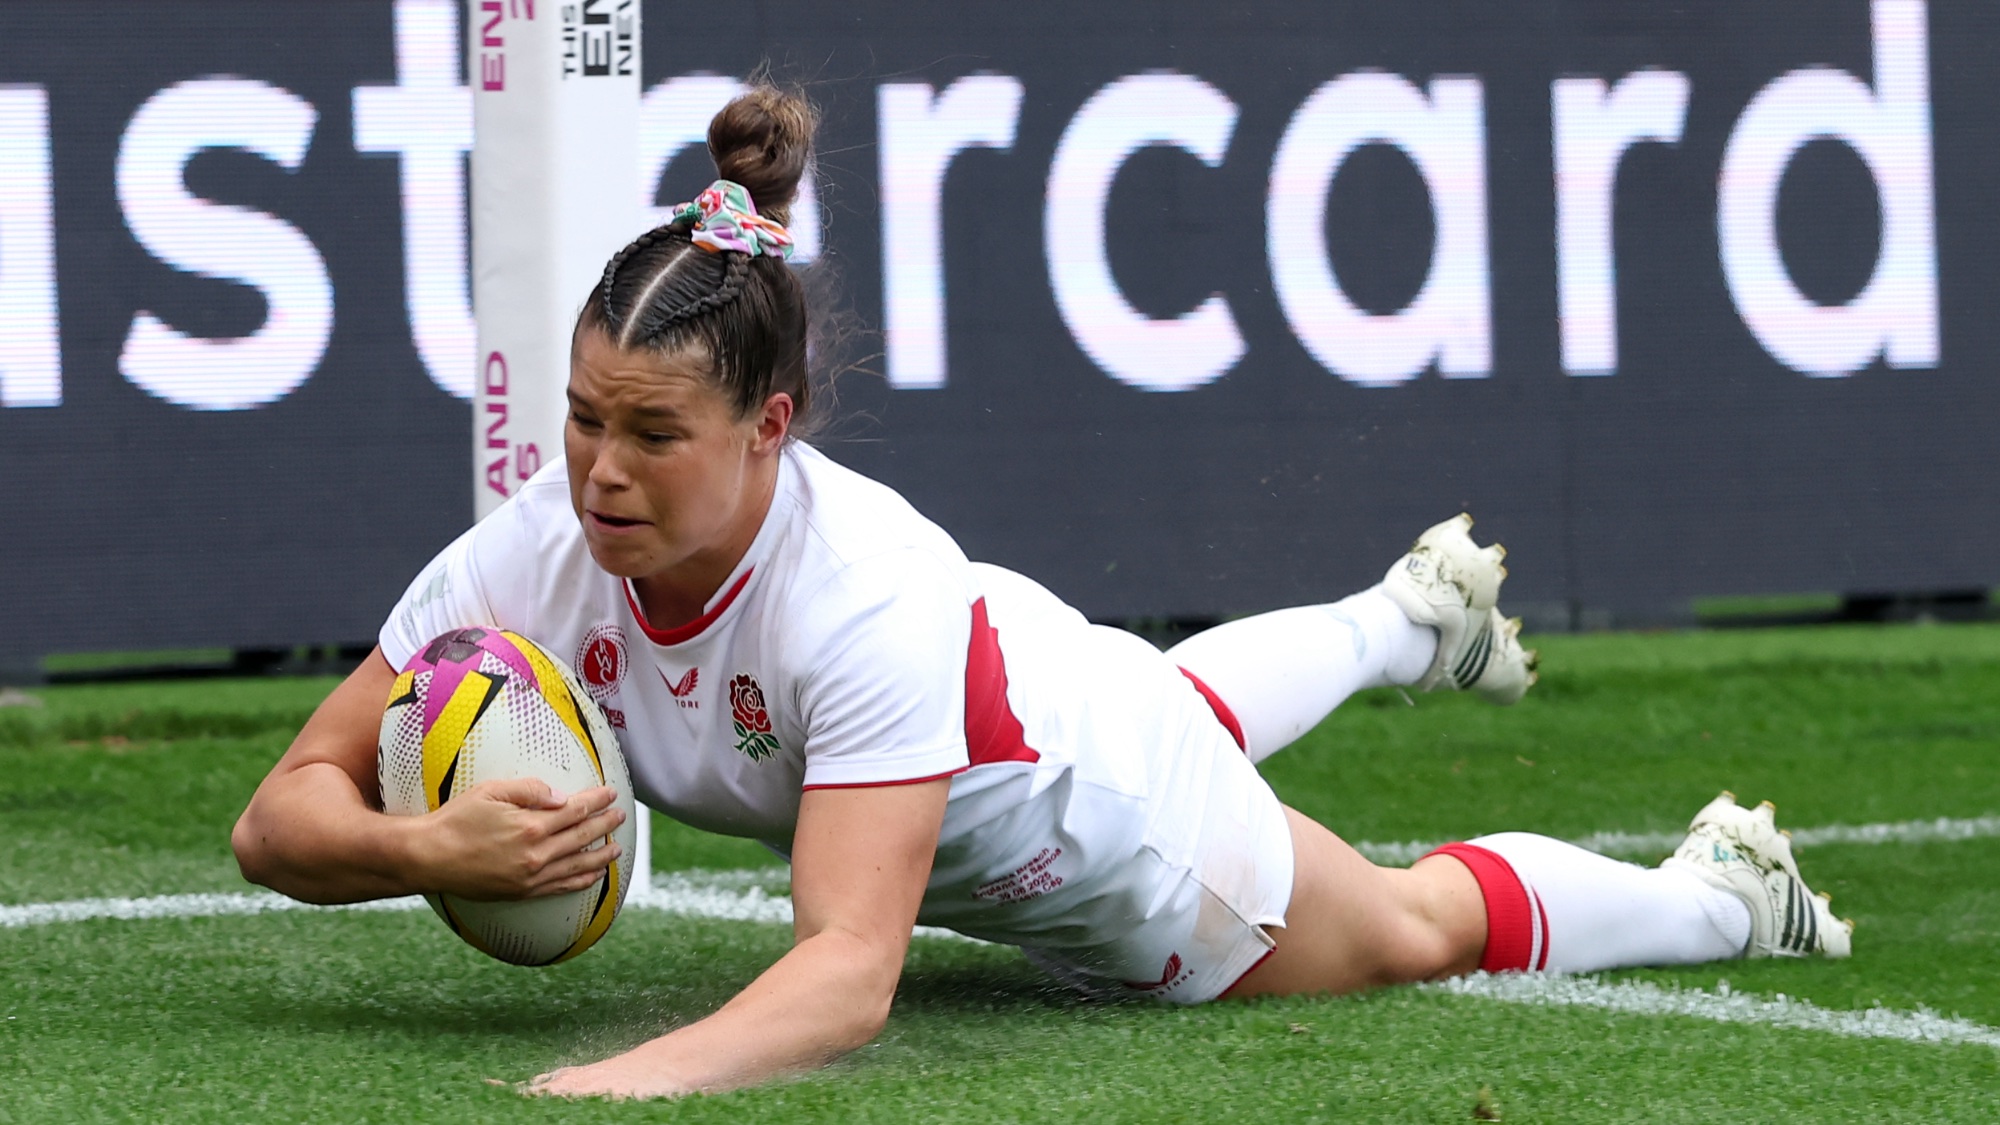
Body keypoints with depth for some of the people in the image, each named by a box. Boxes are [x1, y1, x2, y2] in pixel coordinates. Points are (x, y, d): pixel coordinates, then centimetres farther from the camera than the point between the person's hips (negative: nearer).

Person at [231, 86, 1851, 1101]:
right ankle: (1412, 617, 71)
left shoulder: (867, 590, -46)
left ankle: (1720, 892, 51)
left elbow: (851, 967, -52)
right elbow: (283, 813, -33)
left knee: (1411, 928, 22)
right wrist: (437, 850, -54)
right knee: (1184, 710, 40)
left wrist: (645, 1078, -69)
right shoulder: (532, 559, -33)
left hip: (1106, 844, -6)